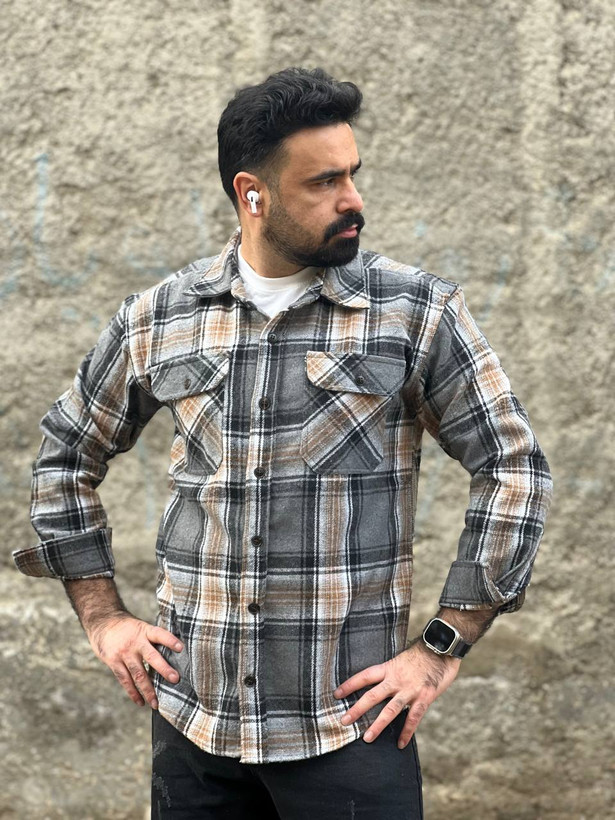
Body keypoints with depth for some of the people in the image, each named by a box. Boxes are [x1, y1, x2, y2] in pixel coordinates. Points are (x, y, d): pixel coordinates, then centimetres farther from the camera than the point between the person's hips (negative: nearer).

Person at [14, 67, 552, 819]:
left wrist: (443, 647, -4)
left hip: (352, 725, -2)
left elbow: (514, 466, -1)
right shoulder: (158, 319, 4)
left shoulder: (416, 312, -4)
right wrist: (102, 617, 9)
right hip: (193, 720, 3)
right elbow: (66, 455, 17)